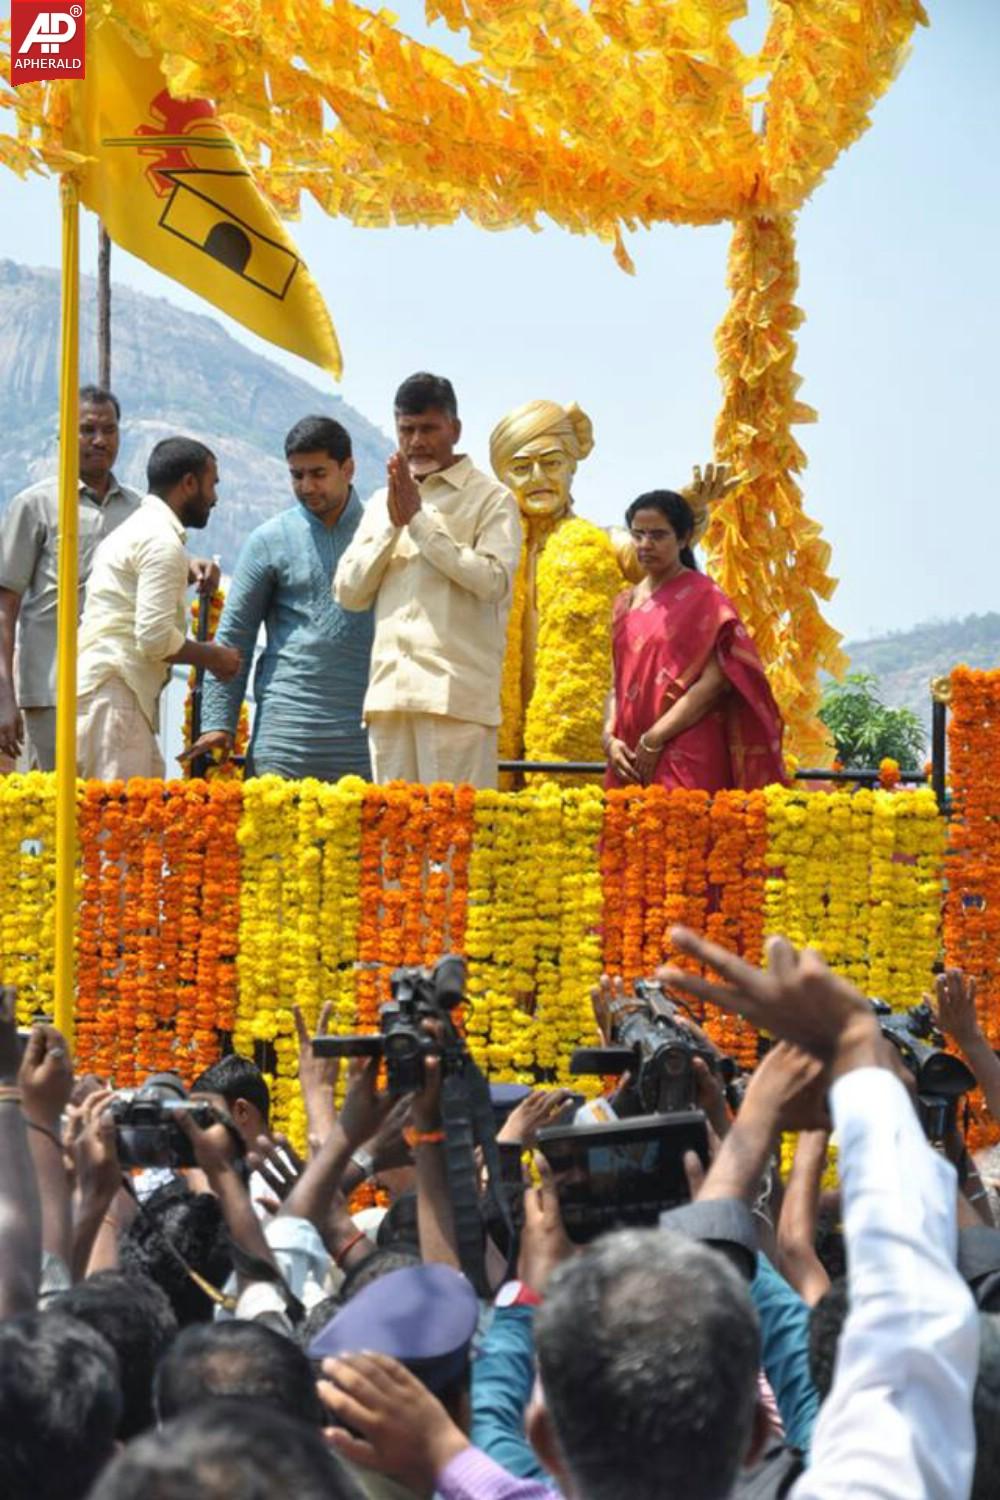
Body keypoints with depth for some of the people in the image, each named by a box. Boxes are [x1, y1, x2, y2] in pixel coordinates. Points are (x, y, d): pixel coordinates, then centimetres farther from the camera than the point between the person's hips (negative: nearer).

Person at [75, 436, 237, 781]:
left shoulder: (134, 529, 23)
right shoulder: (163, 542, -10)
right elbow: (155, 636, -18)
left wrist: (186, 574, 19)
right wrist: (212, 657, -4)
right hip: (113, 694, -10)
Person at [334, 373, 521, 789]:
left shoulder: (490, 499, 4)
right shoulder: (381, 504, 20)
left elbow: (493, 579, -11)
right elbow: (348, 592, 13)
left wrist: (419, 519, -7)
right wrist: (393, 524, 1)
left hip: (456, 693, -5)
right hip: (389, 692, 5)